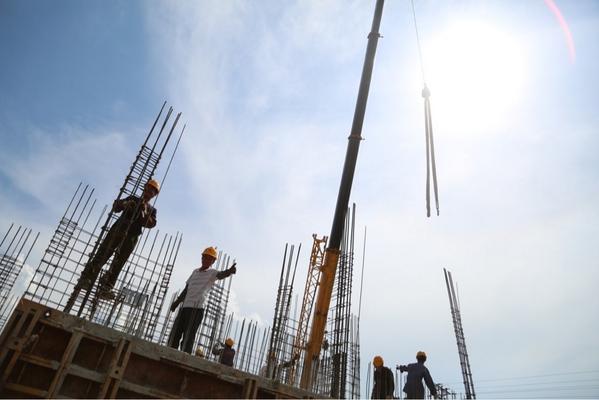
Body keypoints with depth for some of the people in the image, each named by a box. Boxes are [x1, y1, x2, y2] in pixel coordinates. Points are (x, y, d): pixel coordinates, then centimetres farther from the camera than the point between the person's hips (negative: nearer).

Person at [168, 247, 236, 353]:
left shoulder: (212, 273, -1)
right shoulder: (195, 271, 19)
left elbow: (222, 274, -25)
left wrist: (230, 271, -47)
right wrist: (177, 301, 26)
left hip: (197, 309, -7)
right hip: (185, 307, 7)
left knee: (188, 338, -10)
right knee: (174, 335, 11)